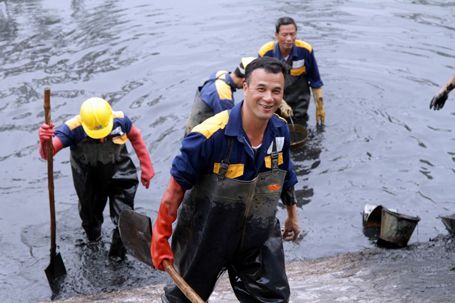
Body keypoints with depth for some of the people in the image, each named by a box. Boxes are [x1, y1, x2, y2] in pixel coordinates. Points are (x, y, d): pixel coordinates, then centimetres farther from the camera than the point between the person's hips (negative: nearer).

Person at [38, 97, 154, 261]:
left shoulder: (120, 121, -27)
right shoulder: (73, 129, -34)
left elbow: (135, 137, -5)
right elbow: (47, 154, -38)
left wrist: (146, 168, -1)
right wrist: (44, 141, -63)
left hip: (118, 176, 0)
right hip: (88, 180, 0)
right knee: (90, 214, 24)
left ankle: (117, 254, 35)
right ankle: (93, 237, 62)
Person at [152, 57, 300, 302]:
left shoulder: (281, 130, -11)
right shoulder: (211, 135, -30)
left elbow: (285, 177, 9)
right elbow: (177, 187, -21)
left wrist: (292, 214, 22)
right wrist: (160, 237, -17)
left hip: (260, 236, 4)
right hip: (205, 236, -4)